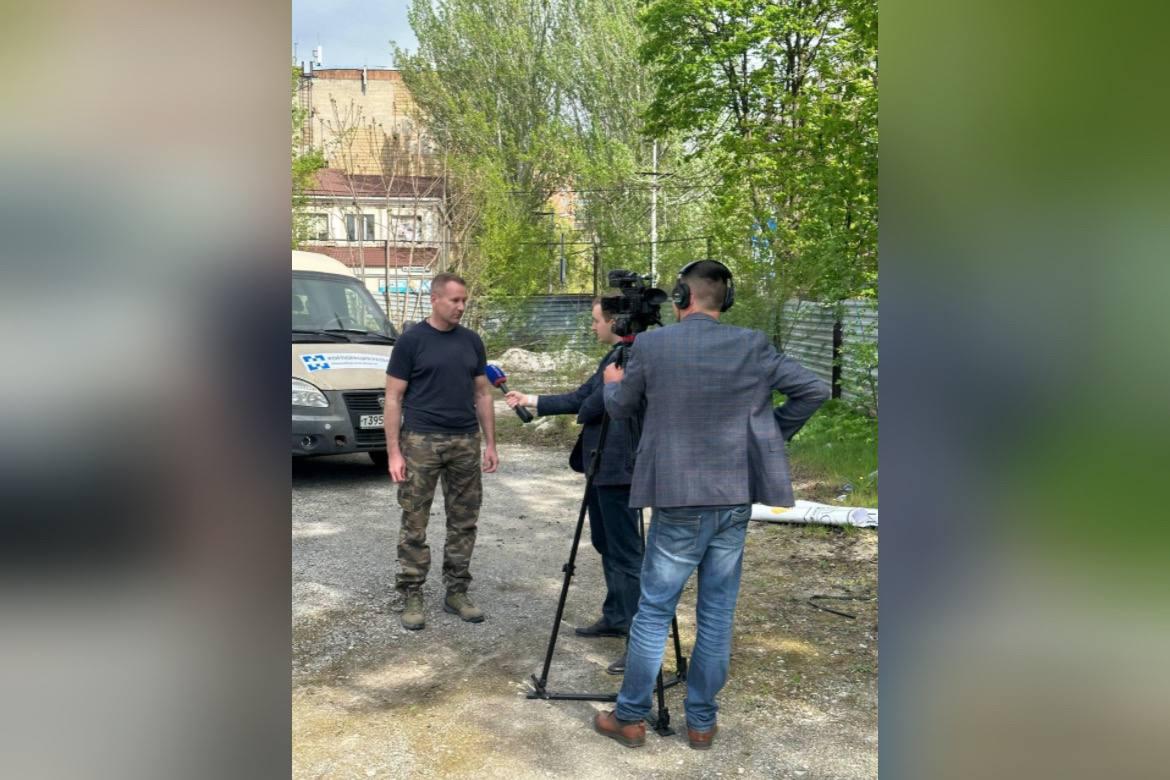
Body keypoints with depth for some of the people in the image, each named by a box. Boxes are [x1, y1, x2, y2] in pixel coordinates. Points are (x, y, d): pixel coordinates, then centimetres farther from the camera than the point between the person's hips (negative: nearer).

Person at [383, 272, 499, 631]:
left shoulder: (471, 341, 9)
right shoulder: (411, 341, -4)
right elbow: (393, 399, -4)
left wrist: (490, 444, 8)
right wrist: (394, 452, -10)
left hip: (465, 443, 4)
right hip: (421, 442, -4)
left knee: (464, 521, 8)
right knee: (415, 524, 2)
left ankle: (456, 592, 20)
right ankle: (412, 596, 13)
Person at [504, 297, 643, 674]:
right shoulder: (615, 357, 13)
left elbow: (594, 405, -23)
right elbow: (581, 397, 18)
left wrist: (580, 412, 0)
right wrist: (530, 400, 22)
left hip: (617, 468, -11)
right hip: (603, 466, 11)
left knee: (626, 553, -7)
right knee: (606, 545, 19)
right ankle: (615, 617, 33)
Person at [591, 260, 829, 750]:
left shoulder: (651, 345, -7)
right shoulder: (752, 346, -1)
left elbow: (619, 409, 7)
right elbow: (815, 390, 1)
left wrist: (611, 383, 29)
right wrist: (774, 433, 13)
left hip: (679, 502, -3)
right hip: (735, 499, 3)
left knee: (653, 611, 8)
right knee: (717, 614, 12)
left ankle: (630, 718, 19)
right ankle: (702, 722, 23)